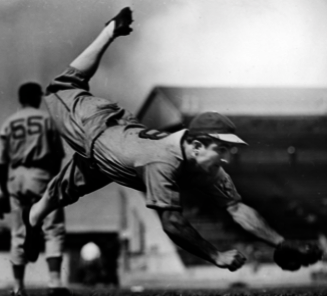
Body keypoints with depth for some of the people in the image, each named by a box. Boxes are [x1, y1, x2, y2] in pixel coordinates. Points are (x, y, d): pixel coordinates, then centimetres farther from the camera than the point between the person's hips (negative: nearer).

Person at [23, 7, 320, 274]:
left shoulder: (209, 170, -30)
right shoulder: (163, 163, -49)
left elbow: (238, 208, -31)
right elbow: (172, 223, -51)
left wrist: (282, 244, -39)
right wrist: (216, 257, -53)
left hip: (125, 132, 3)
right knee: (65, 86, 24)